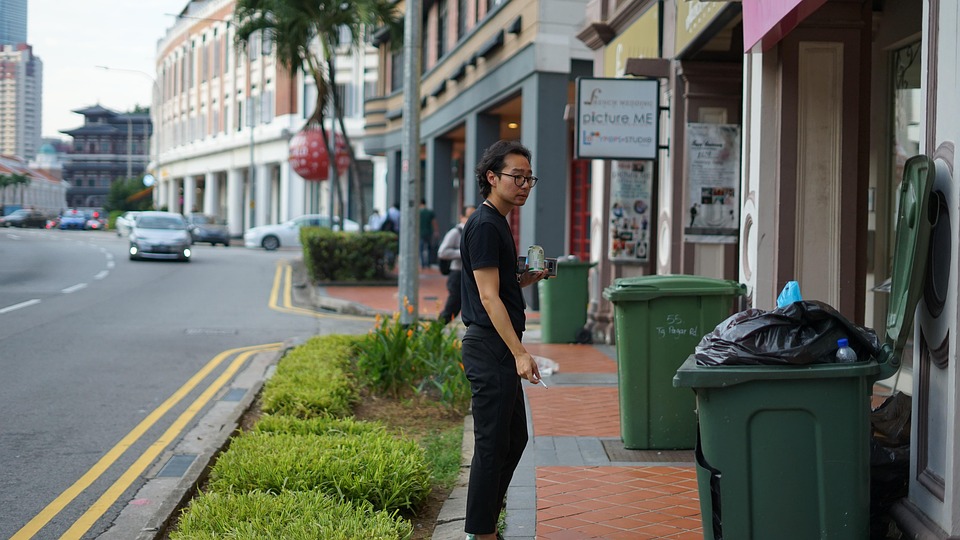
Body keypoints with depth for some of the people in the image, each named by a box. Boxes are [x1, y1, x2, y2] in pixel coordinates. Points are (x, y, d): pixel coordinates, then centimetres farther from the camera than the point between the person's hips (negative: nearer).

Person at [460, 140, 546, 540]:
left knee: (515, 438, 16)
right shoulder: (485, 226, -15)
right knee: (492, 444, -4)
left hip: (500, 349, 11)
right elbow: (488, 298, -20)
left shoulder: (497, 223, 17)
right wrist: (519, 353, -23)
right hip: (490, 348, -11)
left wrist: (528, 278, 8)